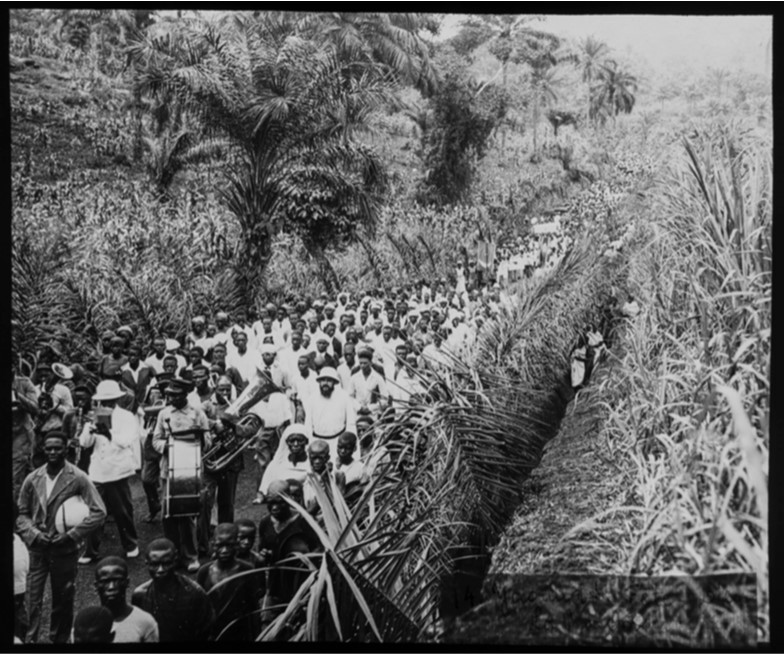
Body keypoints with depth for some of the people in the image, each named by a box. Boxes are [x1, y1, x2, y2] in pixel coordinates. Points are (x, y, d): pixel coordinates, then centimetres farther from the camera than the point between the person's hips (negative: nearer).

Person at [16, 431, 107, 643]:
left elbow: (99, 512, -12)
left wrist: (72, 535, -16)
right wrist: (33, 533, -9)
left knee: (63, 601, 11)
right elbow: (21, 513, 8)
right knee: (33, 600, 1)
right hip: (37, 549, 2)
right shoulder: (32, 479, -2)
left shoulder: (78, 478, -11)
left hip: (65, 550, -2)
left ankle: (59, 639, 29)